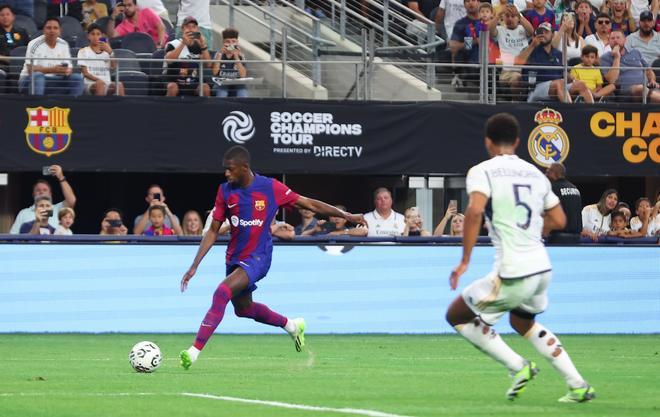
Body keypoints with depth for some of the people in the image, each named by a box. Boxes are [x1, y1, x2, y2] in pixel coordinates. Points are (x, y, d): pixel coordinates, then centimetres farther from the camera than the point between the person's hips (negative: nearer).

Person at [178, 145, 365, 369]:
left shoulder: (270, 187, -12)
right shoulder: (225, 191, -3)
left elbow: (309, 204, -3)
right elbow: (213, 231, 3)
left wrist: (347, 216, -3)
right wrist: (194, 266, -2)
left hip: (257, 257, -6)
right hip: (235, 257, 6)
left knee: (222, 293, -27)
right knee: (243, 308, 21)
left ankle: (195, 351, -28)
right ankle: (292, 325, 46)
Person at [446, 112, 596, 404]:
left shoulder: (482, 171, -4)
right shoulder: (534, 173, 14)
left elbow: (475, 210, -22)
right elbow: (558, 220, 16)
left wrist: (465, 261, -18)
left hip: (512, 273, -7)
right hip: (542, 267, 7)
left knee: (456, 315, 12)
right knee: (523, 323, 32)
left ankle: (518, 367, 1)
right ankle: (578, 385, 23)